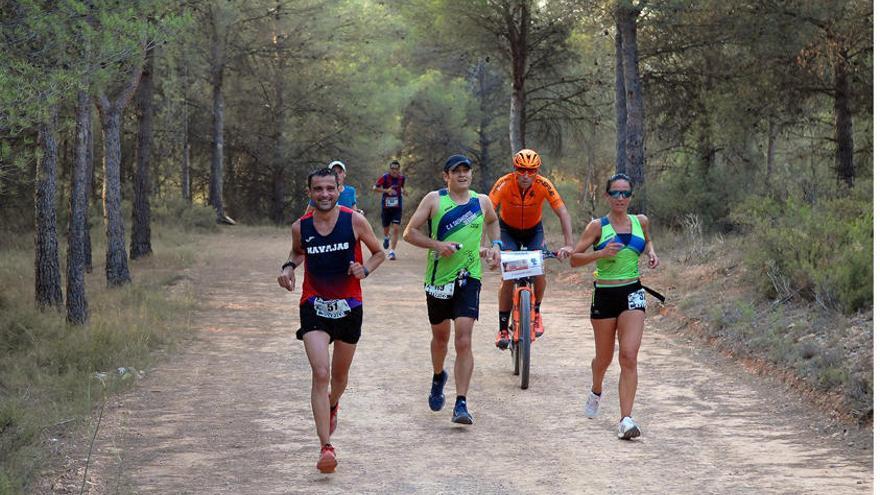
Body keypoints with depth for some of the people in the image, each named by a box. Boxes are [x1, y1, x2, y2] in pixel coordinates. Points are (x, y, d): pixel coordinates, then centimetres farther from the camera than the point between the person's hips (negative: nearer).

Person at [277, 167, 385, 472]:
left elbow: (379, 253, 5)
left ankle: (332, 406, 54)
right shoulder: (300, 227, -2)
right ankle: (326, 447, -18)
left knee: (340, 375, 17)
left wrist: (365, 269, -15)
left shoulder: (355, 221, -7)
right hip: (314, 307, -1)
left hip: (349, 306, 1)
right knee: (320, 374, -17)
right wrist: (289, 267, -2)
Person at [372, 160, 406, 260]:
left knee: (396, 229, -12)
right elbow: (375, 188, -9)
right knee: (386, 228, 14)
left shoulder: (402, 178, -1)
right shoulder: (385, 177, -11)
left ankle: (392, 252, -8)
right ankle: (386, 238, 52)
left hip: (397, 207, 1)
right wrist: (386, 190, -23)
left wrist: (404, 190, -2)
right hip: (386, 206, -1)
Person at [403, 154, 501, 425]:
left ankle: (461, 404, -14)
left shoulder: (482, 202, 5)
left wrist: (495, 245, 12)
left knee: (464, 341, -13)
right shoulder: (434, 199, -3)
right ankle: (438, 377, 48)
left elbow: (493, 221, 28)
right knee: (440, 336, 17)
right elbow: (409, 232, -4)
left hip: (469, 278, 0)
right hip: (438, 277, 0)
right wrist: (437, 245, -18)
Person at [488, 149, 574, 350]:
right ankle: (503, 329, -8)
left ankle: (536, 311, 13)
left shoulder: (543, 185, -27)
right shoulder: (504, 183, -30)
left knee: (539, 272, -16)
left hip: (534, 230, 1)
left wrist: (568, 244, -39)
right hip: (508, 230, -1)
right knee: (508, 277, -16)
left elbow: (563, 213, -28)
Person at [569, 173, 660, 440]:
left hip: (632, 295, 1)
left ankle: (626, 419, -17)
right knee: (604, 358, 14)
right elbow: (574, 258, -6)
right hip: (605, 295, -1)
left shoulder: (640, 221, 5)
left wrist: (651, 253, 7)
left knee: (629, 356, -14)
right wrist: (600, 253, -21)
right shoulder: (598, 226, -5)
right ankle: (596, 392, 48)